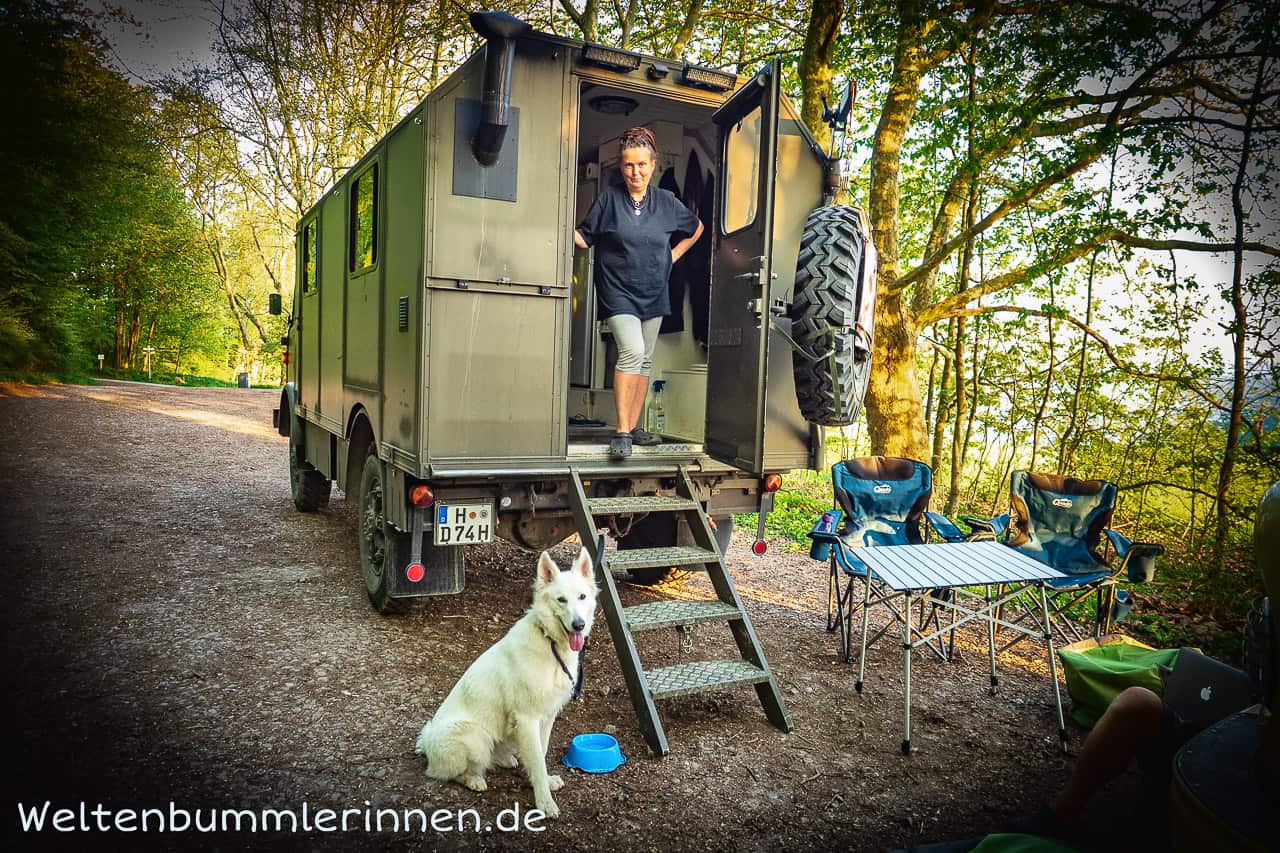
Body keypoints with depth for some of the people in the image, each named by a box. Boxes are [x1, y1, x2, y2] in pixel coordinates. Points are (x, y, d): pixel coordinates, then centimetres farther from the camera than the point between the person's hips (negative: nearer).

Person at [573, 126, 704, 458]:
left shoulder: (666, 201, 5)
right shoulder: (609, 198, -3)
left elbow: (696, 228, 21)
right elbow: (584, 238, -1)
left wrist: (673, 256, 11)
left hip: (653, 293, 5)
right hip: (618, 291, -5)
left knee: (645, 360, 9)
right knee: (632, 350, -23)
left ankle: (633, 427, 19)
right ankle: (621, 431, -20)